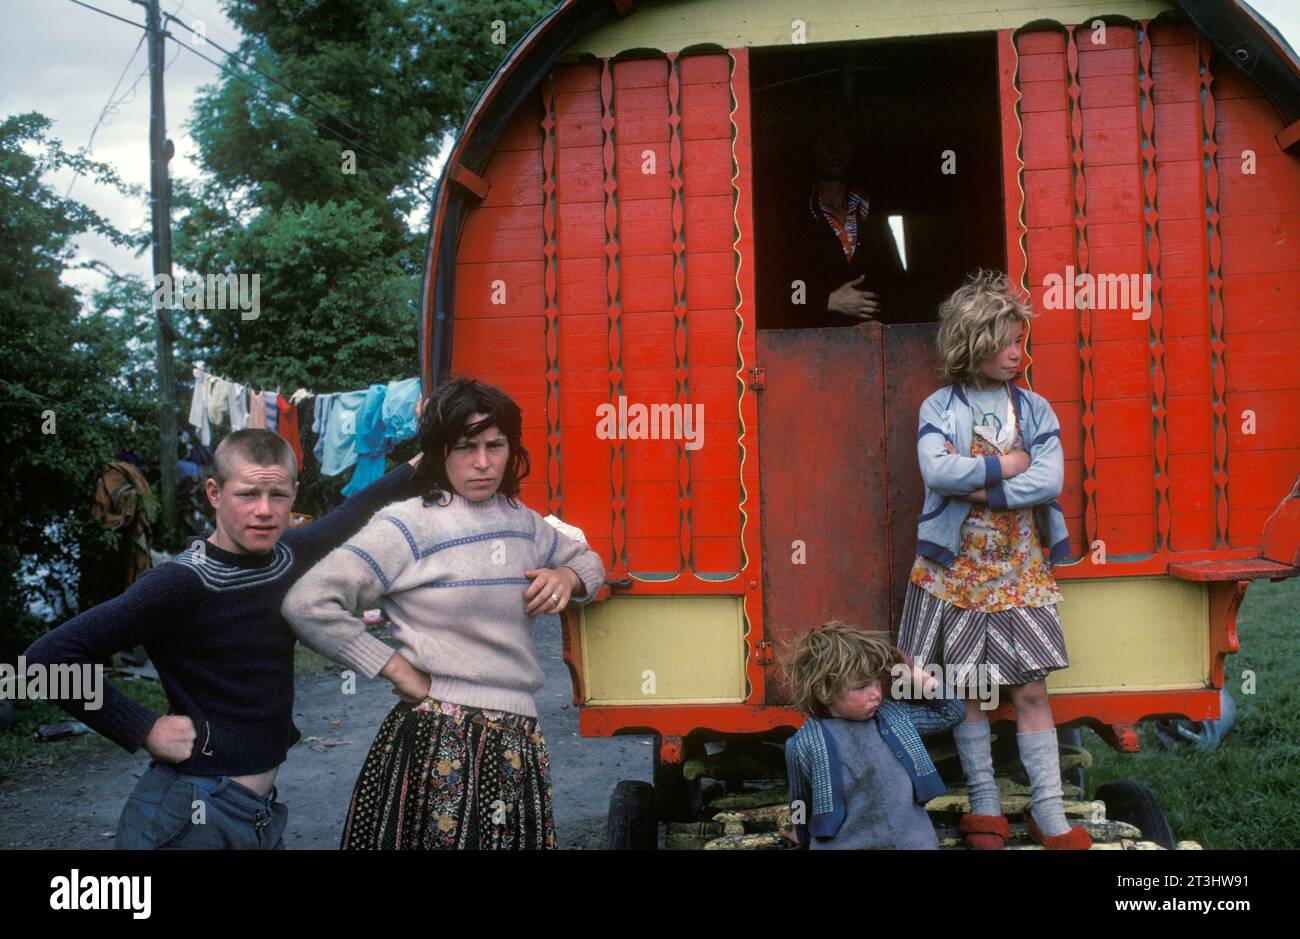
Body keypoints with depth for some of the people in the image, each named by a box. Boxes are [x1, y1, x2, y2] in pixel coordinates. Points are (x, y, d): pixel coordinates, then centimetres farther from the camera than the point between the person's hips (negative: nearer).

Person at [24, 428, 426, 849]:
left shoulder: (289, 554, 1)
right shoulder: (181, 583, -18)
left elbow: (353, 514, 22)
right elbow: (49, 657, -21)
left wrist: (416, 468, 21)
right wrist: (146, 730, -19)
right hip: (191, 816, -6)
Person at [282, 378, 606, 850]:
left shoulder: (522, 522, 11)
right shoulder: (408, 527, -7)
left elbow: (586, 559, 29)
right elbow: (309, 604, -14)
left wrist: (568, 577, 5)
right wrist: (401, 673, -11)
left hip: (519, 742, 6)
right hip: (437, 745, -5)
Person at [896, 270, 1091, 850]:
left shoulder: (1034, 408, 4)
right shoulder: (939, 408, -1)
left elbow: (1050, 481, -10)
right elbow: (936, 470, -20)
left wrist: (978, 488, -15)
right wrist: (1006, 465, -13)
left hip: (1019, 568, 1)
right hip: (956, 566, -1)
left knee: (1030, 689, 1)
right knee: (965, 687, 6)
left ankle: (1049, 812, 9)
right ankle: (985, 805, 19)